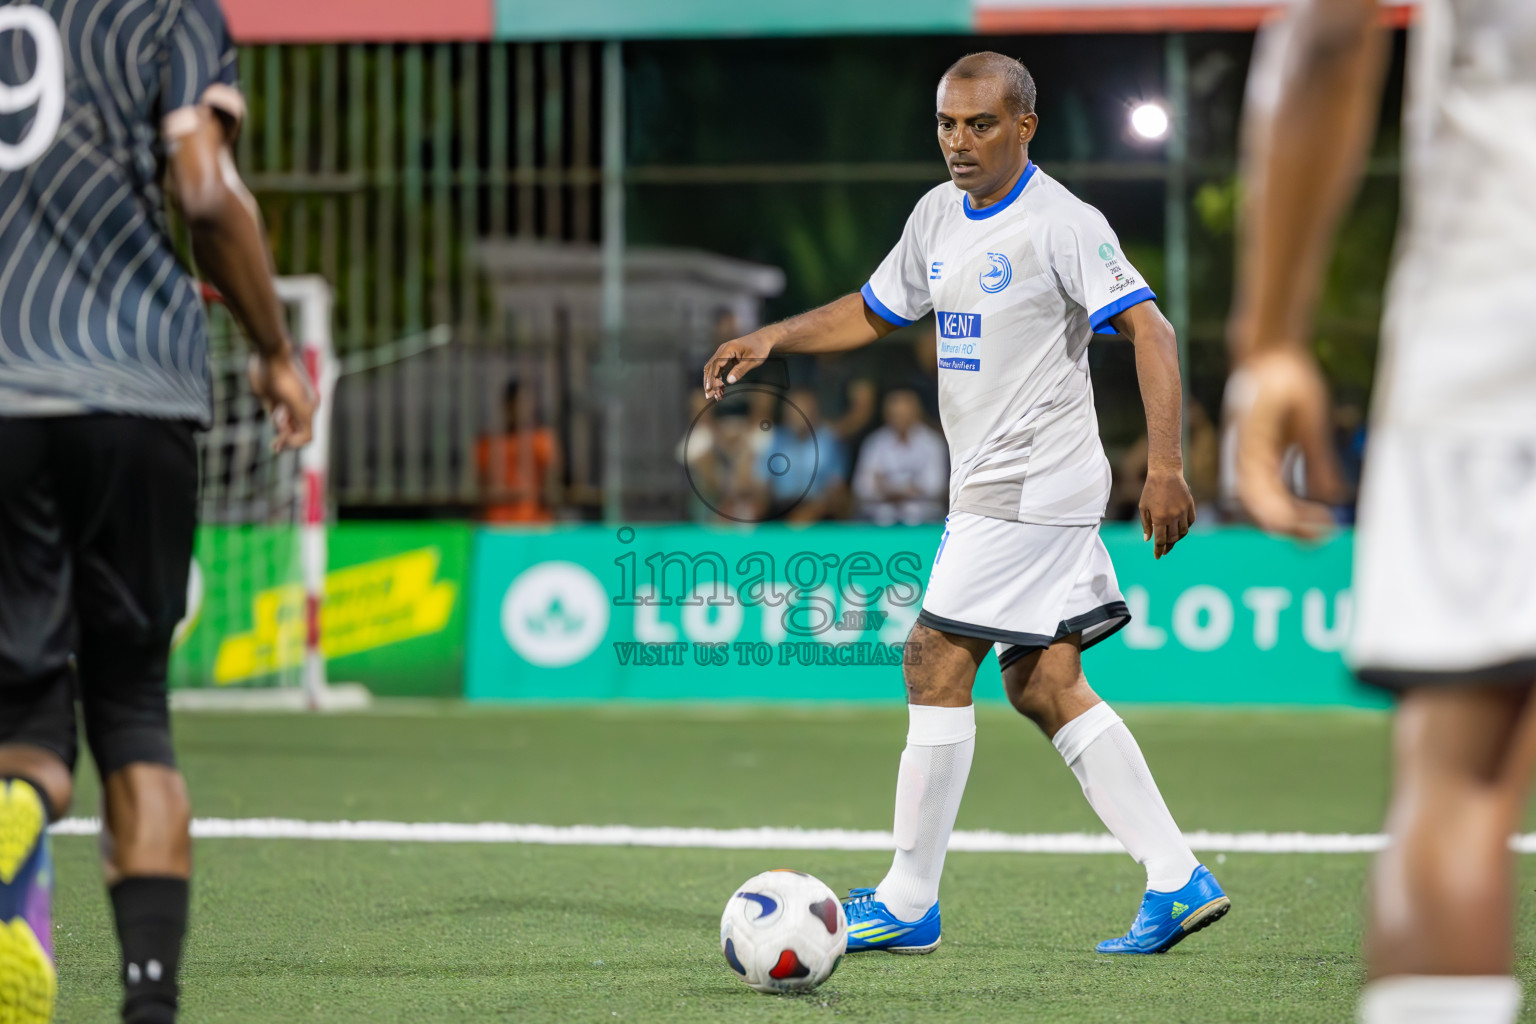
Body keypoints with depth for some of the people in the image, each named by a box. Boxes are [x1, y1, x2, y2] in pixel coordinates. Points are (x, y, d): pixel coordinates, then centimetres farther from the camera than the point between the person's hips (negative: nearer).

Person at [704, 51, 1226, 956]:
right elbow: (874, 311, 25)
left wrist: (1166, 465, -27)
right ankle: (1177, 880, 7)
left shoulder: (1062, 223, -14)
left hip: (1034, 489, -9)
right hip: (992, 486, 9)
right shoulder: (940, 214, 12)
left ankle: (909, 904, 0)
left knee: (937, 667, -7)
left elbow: (1151, 330, -19)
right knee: (1044, 686, 6)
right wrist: (773, 339, 10)